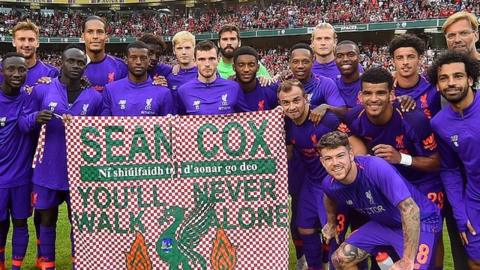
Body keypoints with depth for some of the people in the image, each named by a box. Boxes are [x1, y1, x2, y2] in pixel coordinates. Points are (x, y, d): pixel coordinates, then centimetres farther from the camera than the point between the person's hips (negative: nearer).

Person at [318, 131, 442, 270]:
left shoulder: (376, 168, -32)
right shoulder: (329, 184, -11)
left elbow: (410, 210, -36)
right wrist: (331, 224, 27)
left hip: (420, 221, -6)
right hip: (383, 223, 6)